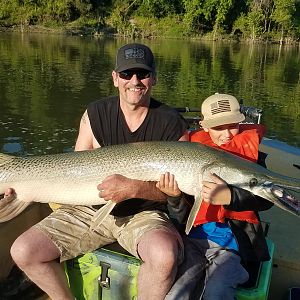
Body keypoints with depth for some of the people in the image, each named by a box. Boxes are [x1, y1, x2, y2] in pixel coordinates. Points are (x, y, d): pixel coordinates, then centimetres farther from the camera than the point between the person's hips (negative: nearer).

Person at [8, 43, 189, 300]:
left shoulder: (172, 124, -8)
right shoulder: (95, 114, -1)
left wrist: (133, 188, -28)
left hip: (144, 213, -3)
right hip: (91, 208, 3)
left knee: (165, 254, -35)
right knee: (24, 252, -10)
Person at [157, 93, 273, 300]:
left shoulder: (251, 143, 4)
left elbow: (266, 199, -8)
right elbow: (181, 218, 6)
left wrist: (230, 197, -25)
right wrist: (175, 196, -16)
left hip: (231, 240, -1)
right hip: (194, 237, 2)